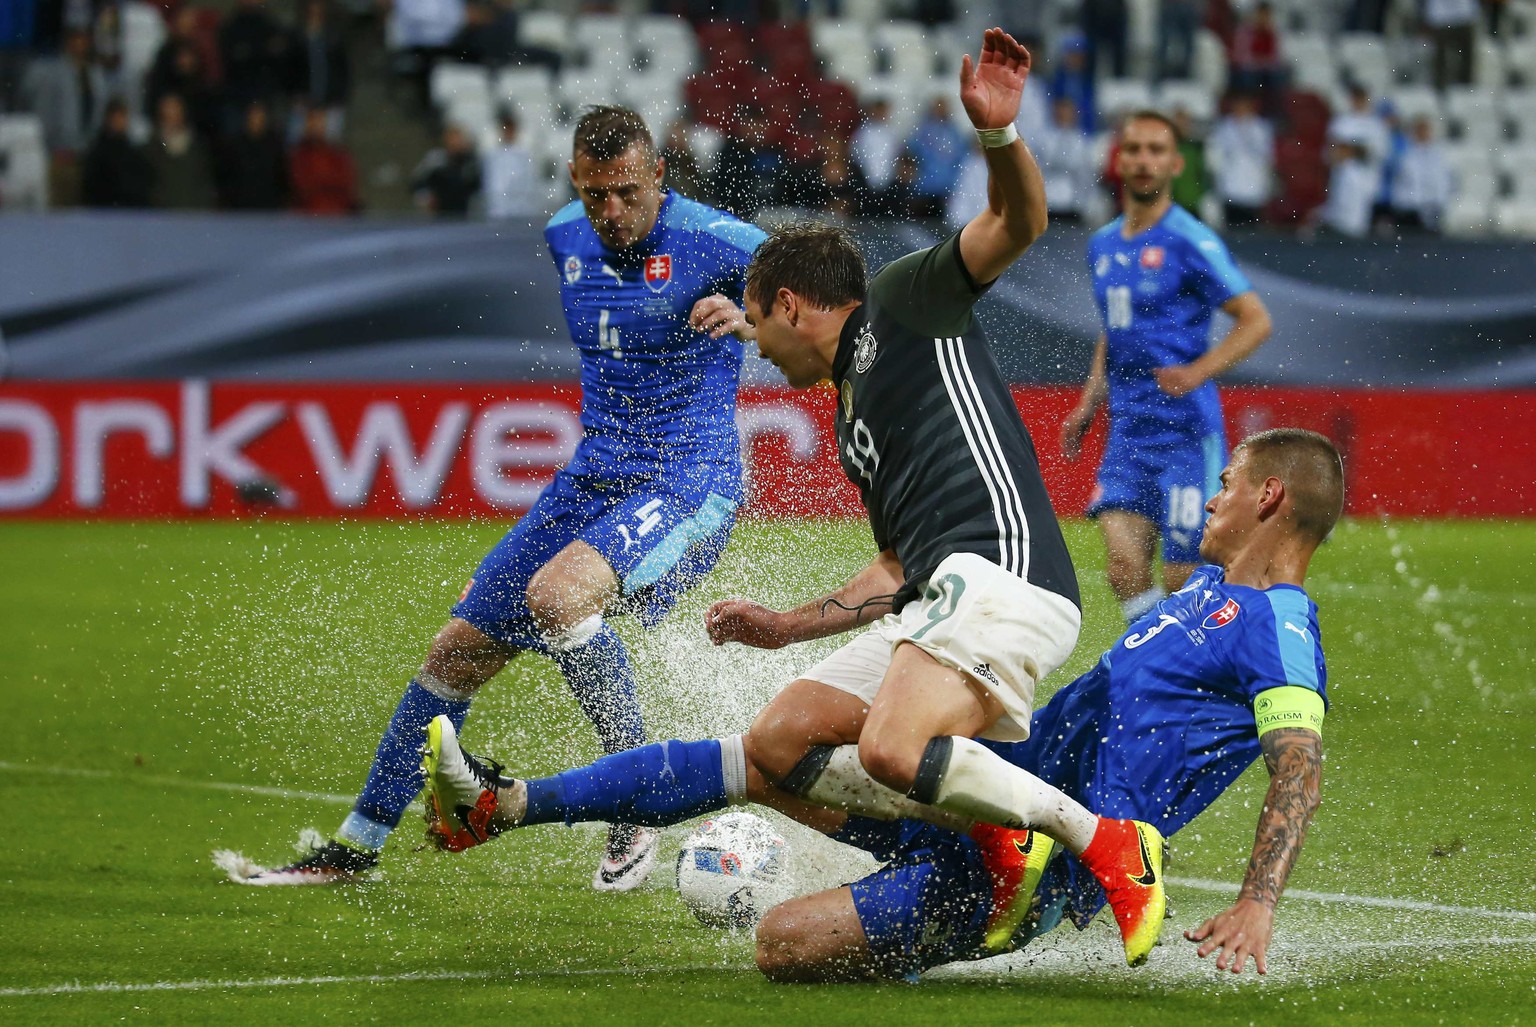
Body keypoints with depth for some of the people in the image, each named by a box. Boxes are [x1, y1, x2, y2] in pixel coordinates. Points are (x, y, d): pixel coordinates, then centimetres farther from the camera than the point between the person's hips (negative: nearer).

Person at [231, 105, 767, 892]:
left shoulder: (709, 239, -14)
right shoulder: (564, 237, 8)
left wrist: (751, 318, -40)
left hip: (687, 485, -7)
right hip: (588, 484, 7)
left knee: (555, 594, -33)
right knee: (458, 651, 6)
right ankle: (356, 846, 20)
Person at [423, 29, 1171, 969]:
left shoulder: (905, 302, 8)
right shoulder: (856, 414, 30)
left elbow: (1019, 223, -7)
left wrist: (1001, 132, -26)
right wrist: (786, 628, 36)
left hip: (1002, 572, -10)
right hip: (939, 600, 10)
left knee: (890, 749, -31)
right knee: (778, 745, 3)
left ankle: (1110, 845, -22)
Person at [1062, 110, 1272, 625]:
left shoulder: (1189, 242, -7)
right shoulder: (1102, 245, 14)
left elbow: (1256, 320, -8)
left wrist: (1198, 372, -22)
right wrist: (1089, 404, 16)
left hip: (1186, 431, -5)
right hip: (1127, 429, 6)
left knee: (1185, 581, -6)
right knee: (1125, 569, -11)